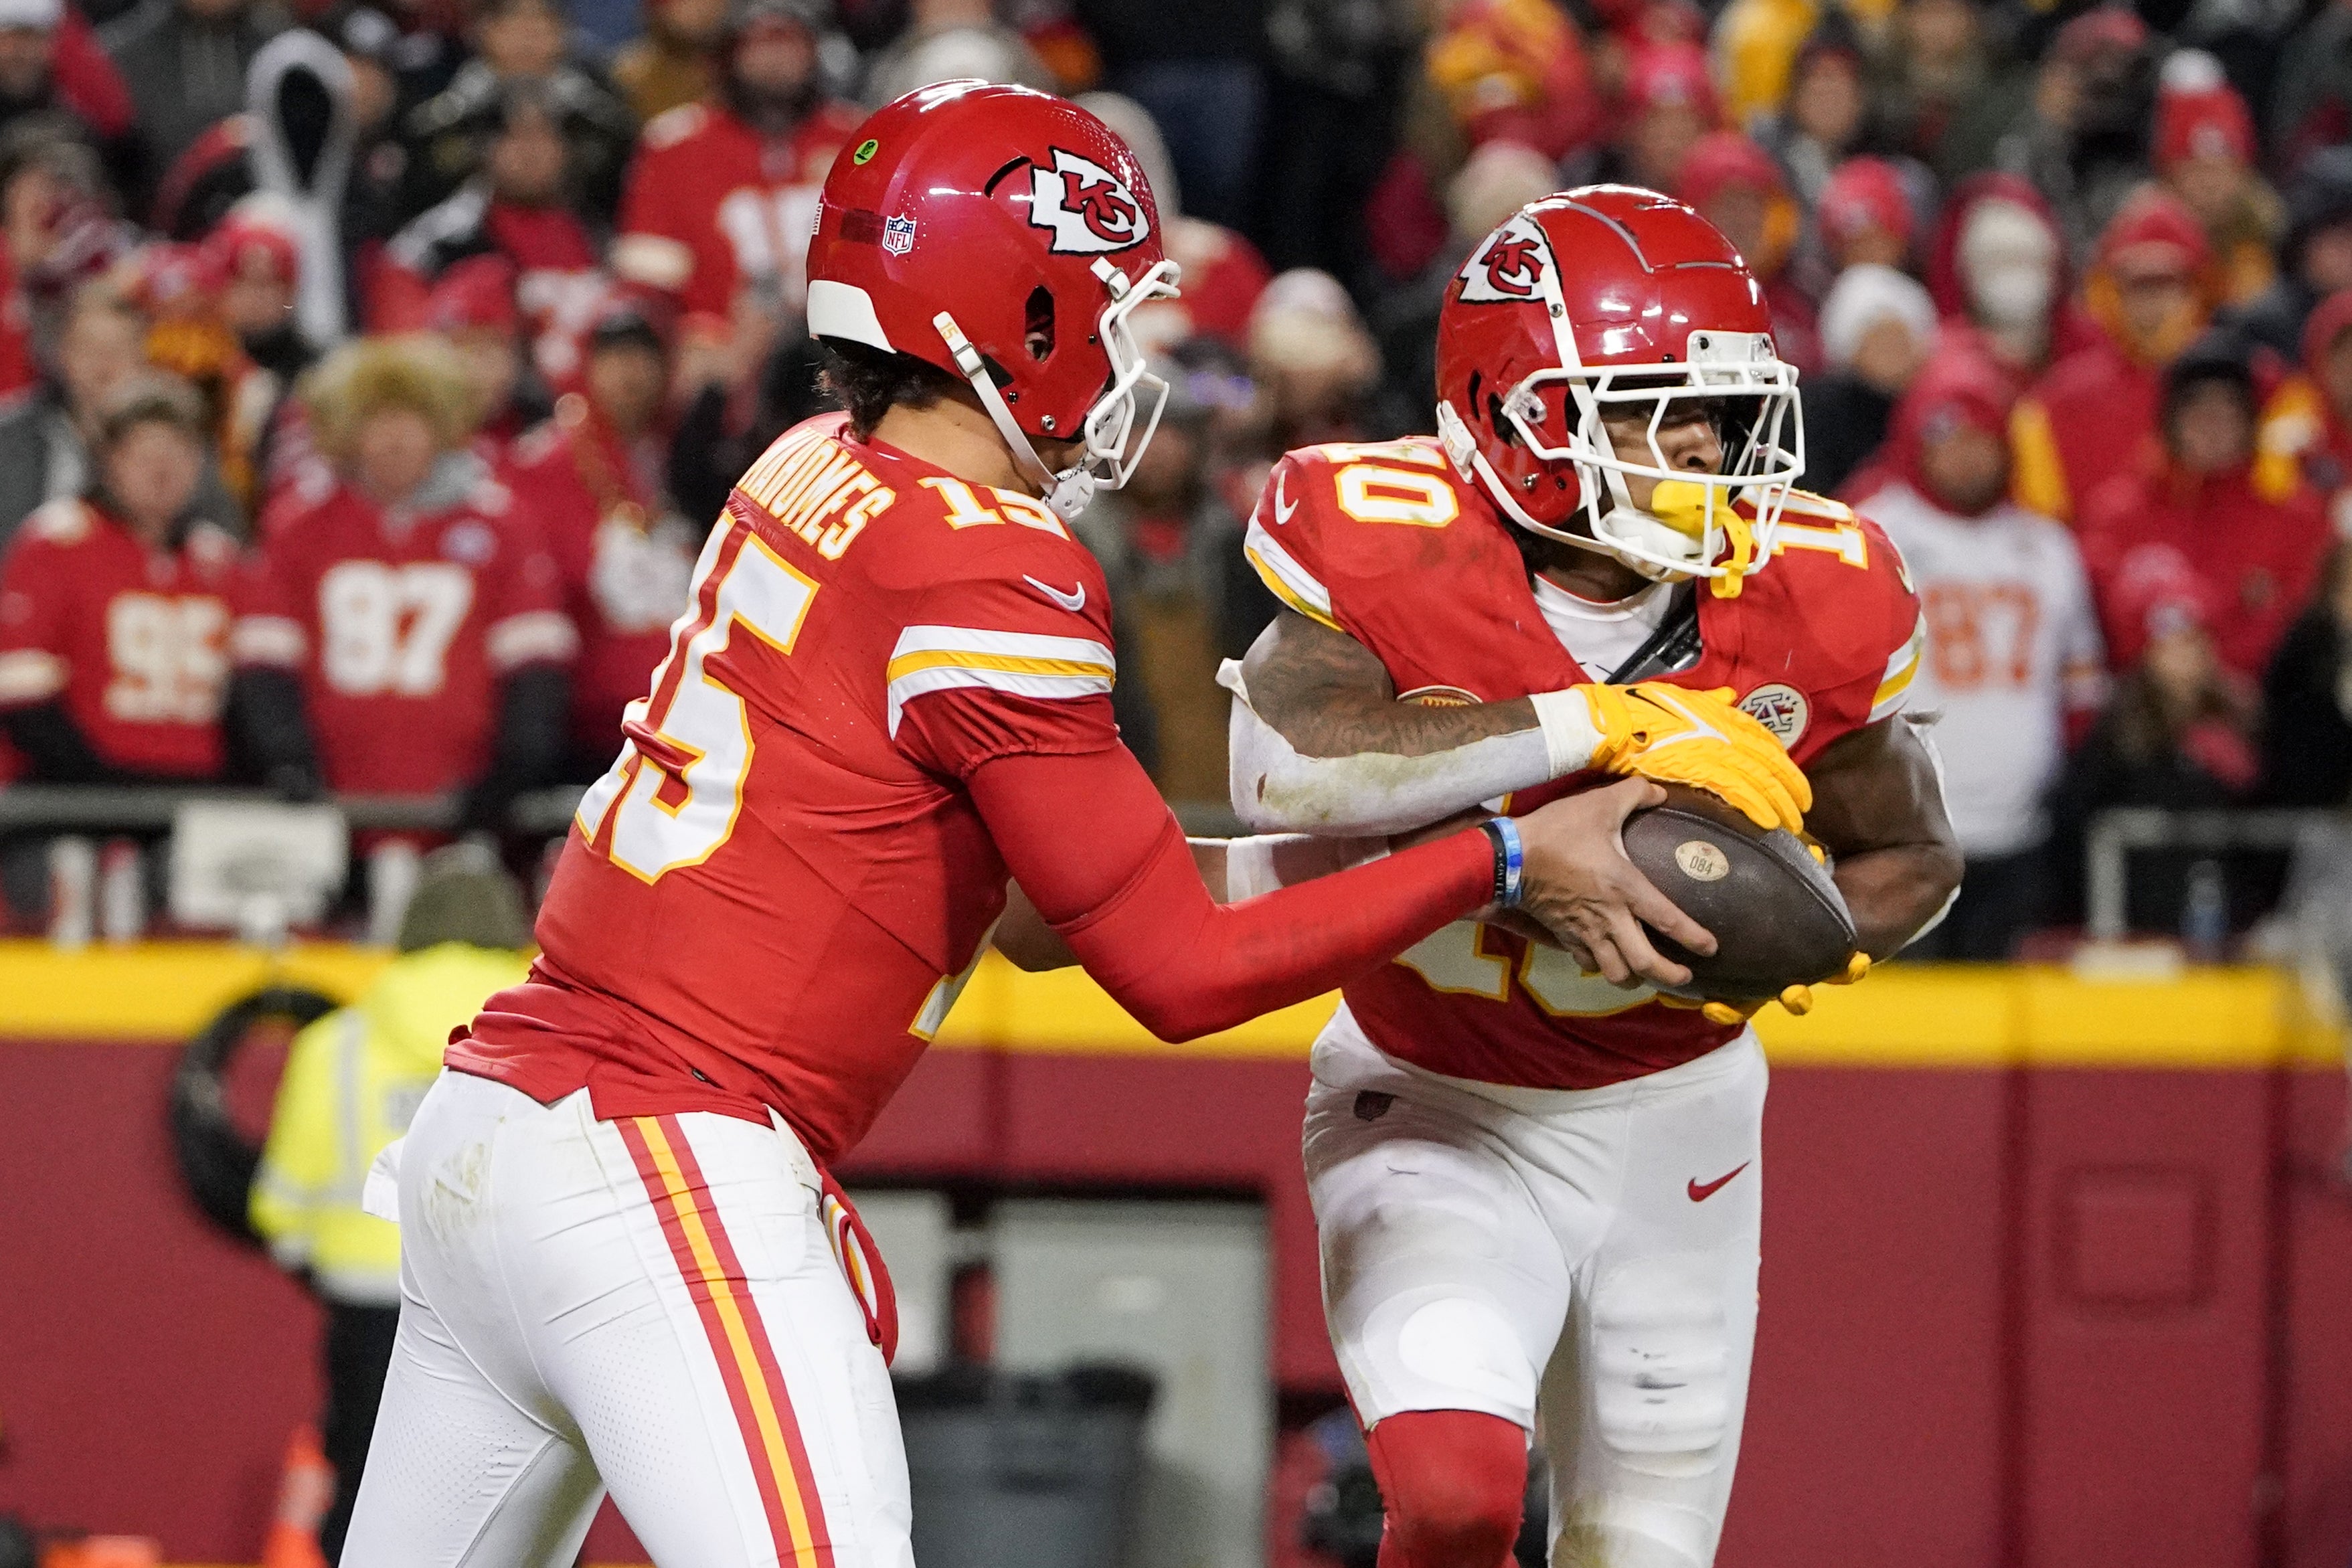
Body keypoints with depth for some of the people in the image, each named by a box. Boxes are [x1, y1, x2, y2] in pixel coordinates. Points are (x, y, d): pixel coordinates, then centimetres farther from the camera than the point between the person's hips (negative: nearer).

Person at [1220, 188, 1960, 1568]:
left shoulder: (1801, 599, -13)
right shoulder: (1400, 556, -22)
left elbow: (1915, 859, 3)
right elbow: (1288, 773, -41)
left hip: (1672, 1116, 4)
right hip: (1441, 1110, -4)